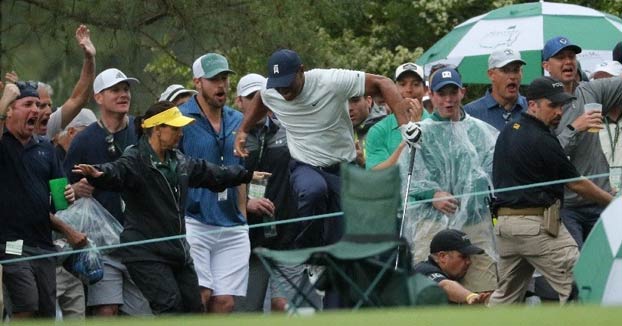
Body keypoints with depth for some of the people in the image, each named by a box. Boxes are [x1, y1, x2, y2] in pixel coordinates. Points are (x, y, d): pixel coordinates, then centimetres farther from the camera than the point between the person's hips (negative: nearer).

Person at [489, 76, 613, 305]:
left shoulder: (508, 132, 13)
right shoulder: (541, 140, -12)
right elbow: (576, 184, -6)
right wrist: (613, 202, 6)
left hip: (503, 222, 9)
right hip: (537, 223, -9)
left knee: (506, 294, 15)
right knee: (575, 287, -10)